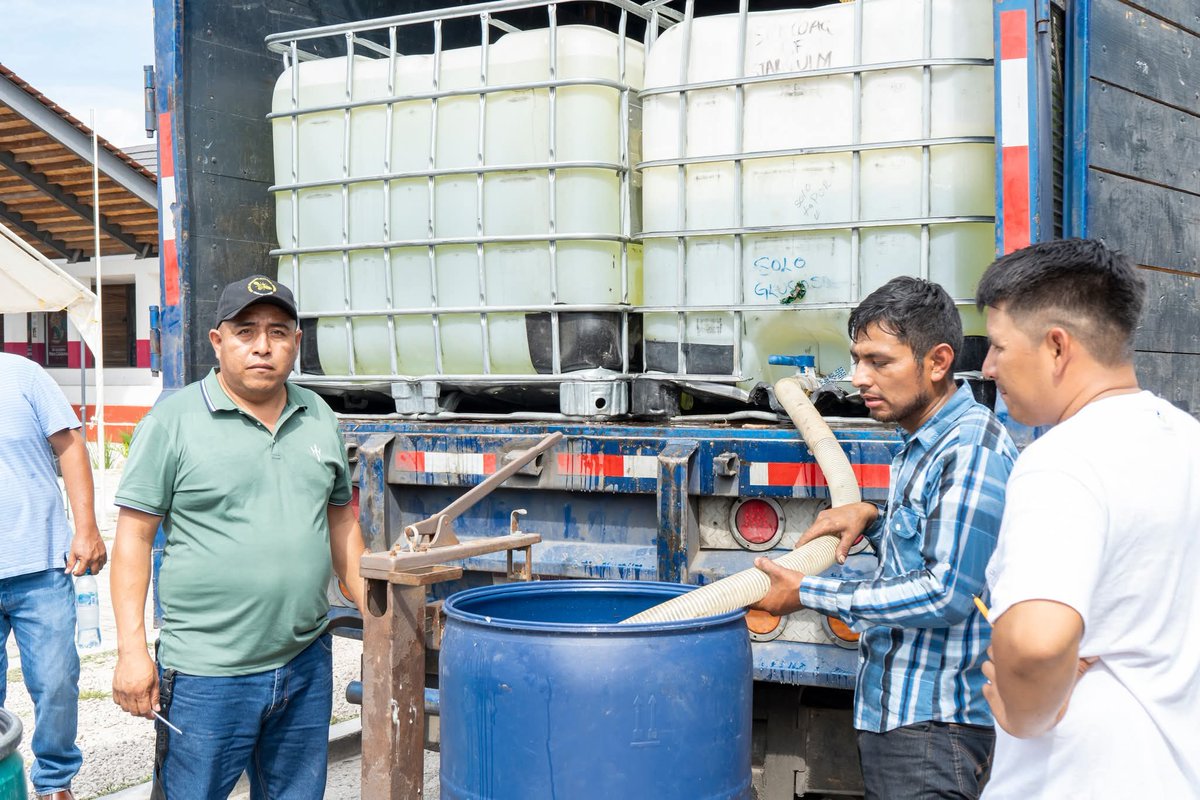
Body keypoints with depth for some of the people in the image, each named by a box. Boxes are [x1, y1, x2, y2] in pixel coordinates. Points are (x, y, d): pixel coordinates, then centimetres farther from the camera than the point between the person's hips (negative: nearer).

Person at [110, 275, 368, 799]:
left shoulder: (320, 419, 9)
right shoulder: (173, 421, -6)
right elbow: (134, 537, -7)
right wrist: (131, 649, -13)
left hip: (306, 663, 5)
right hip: (206, 675, -5)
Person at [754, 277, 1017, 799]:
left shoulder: (974, 448, -18)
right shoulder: (921, 444, 13)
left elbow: (946, 593, -22)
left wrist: (809, 594, -15)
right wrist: (871, 519, 5)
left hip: (935, 722, -9)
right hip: (889, 710, 9)